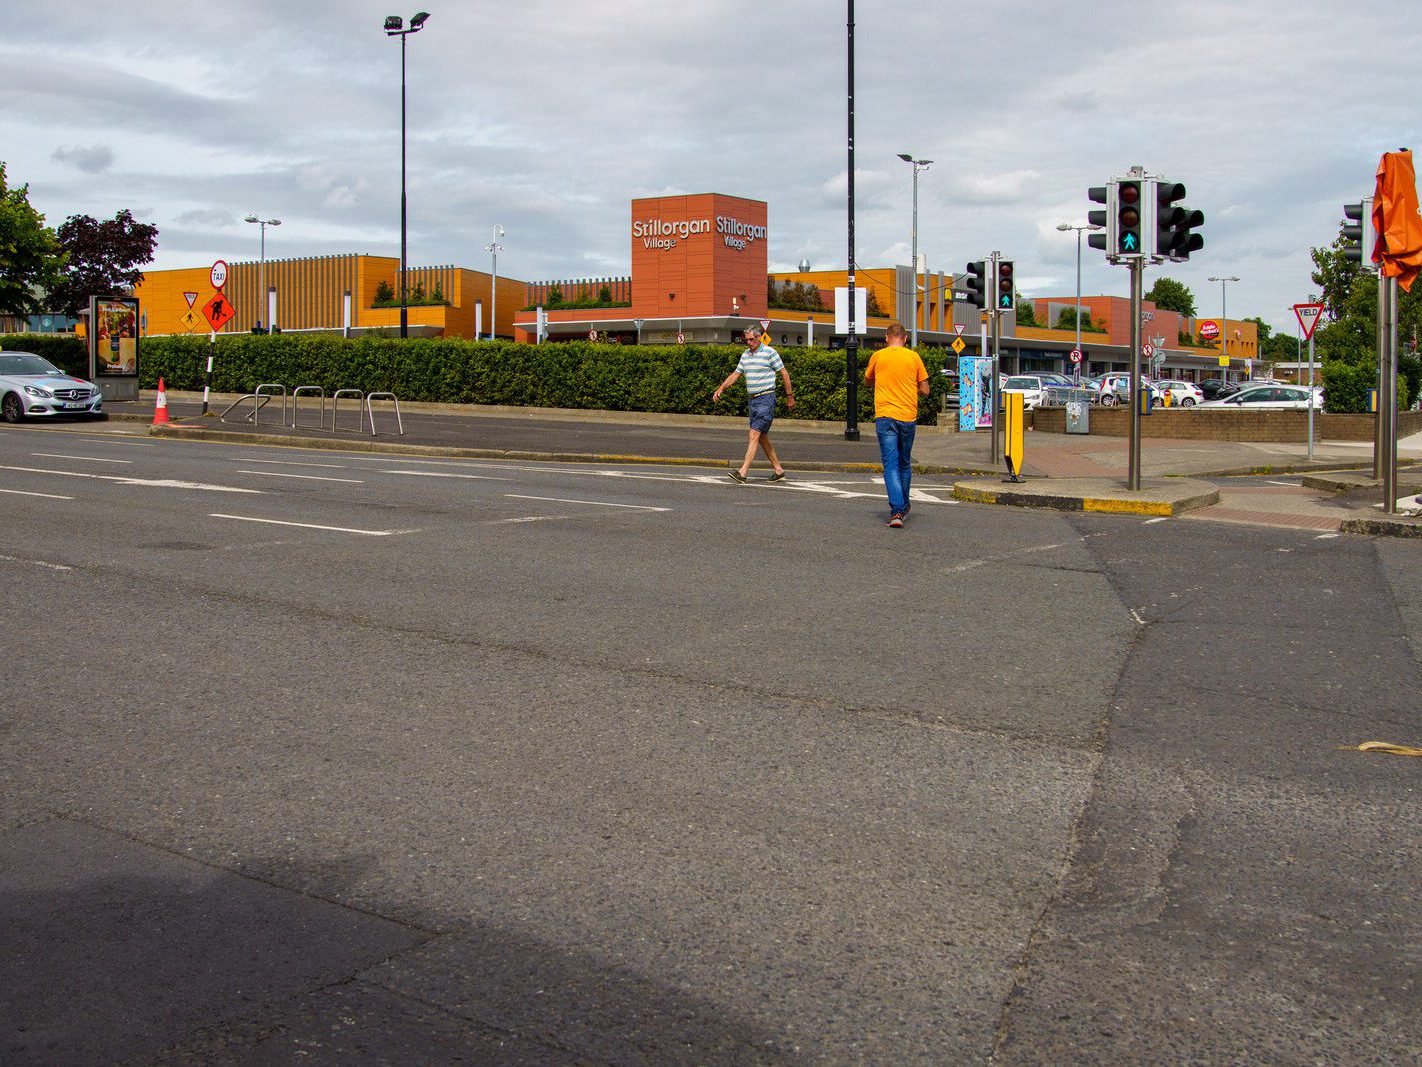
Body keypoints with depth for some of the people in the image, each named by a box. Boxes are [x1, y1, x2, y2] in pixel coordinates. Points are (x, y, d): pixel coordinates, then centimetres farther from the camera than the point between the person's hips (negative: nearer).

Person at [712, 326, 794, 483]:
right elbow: (735, 374, 20)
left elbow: (784, 373, -3)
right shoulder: (745, 355, 13)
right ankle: (779, 471, 20)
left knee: (754, 434, -15)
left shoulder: (769, 352, -8)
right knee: (762, 437, 10)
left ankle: (743, 473, -21)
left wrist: (789, 396, -1)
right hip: (753, 399, 8)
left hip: (766, 399, -8)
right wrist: (720, 389, 9)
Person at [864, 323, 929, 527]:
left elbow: (867, 382, 21)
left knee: (891, 464, -5)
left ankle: (897, 511, -18)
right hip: (908, 417, 1)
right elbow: (925, 390, 7)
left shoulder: (877, 357, 3)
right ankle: (903, 506, 29)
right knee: (905, 463, 17)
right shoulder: (913, 357, 3)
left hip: (885, 417, -1)